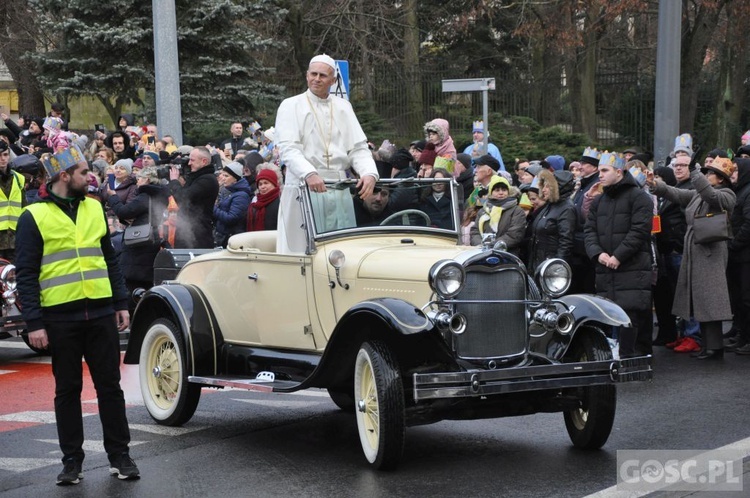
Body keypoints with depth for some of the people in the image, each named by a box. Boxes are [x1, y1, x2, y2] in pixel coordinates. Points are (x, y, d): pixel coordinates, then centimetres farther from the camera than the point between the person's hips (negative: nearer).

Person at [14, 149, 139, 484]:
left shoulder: (94, 209, 10)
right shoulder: (34, 217, -4)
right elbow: (26, 274, -5)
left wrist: (121, 303, 10)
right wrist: (34, 323, -10)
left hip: (101, 312, 3)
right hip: (60, 316, -3)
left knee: (109, 385, 6)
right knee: (68, 390, 7)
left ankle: (119, 456, 14)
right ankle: (71, 460, 16)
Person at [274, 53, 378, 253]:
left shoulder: (343, 107, 18)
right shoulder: (291, 106, 5)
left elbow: (358, 147, 12)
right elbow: (287, 148, -8)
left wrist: (369, 173, -9)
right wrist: (309, 174, -26)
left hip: (339, 188, 3)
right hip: (302, 187, -3)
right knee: (300, 248, -7)